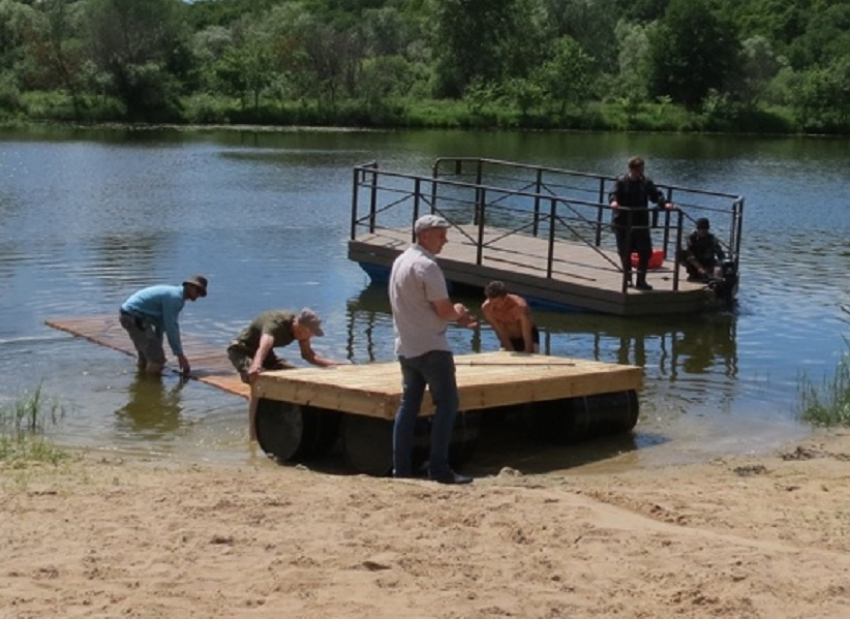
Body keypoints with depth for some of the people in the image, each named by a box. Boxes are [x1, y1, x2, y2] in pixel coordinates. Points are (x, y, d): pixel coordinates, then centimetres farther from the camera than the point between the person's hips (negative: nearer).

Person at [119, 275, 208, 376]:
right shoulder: (175, 297, -16)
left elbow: (161, 323, 23)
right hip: (134, 318, -11)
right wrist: (180, 355, -16)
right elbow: (171, 328, -19)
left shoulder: (173, 293, 16)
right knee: (157, 359, -10)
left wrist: (157, 347, 29)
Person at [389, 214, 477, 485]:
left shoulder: (401, 261, 12)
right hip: (431, 348, -9)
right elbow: (444, 310, -18)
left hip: (406, 347, 9)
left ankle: (401, 466, 13)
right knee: (446, 404, -3)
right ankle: (439, 468, -5)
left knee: (409, 404, 12)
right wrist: (459, 312, 5)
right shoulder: (426, 266, -17)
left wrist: (456, 316, 11)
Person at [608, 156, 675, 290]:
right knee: (625, 253, 6)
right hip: (623, 224, -3)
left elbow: (656, 195, -1)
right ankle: (628, 278, 24)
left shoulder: (647, 183, 6)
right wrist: (613, 201, -40)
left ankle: (641, 280, 5)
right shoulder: (622, 182, -4)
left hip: (641, 224, 3)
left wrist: (665, 203, -21)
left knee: (645, 252, -4)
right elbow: (613, 193, -16)